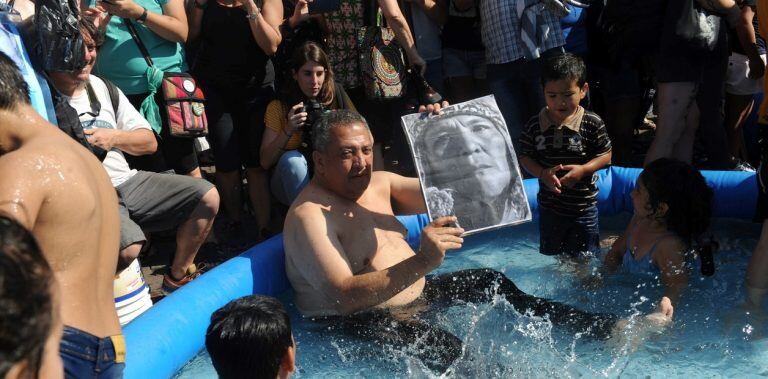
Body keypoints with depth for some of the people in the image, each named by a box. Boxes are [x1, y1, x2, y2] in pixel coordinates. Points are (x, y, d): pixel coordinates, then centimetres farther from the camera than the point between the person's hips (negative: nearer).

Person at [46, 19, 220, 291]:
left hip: (126, 181, 7)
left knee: (207, 196, -2)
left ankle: (178, 277, 13)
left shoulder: (103, 87, 14)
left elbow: (149, 142, 14)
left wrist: (114, 137, -3)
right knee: (127, 246, -36)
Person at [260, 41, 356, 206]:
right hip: (289, 182, 0)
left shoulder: (336, 97, -3)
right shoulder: (278, 107, -7)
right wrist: (287, 131, -26)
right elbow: (265, 162, -11)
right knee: (292, 159, -31)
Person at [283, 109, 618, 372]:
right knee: (444, 349, -35)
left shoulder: (379, 183, 4)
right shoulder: (308, 214, -22)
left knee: (493, 283, 14)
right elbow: (344, 296, -32)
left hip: (413, 293, 9)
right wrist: (421, 263, -42)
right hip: (358, 319, -9)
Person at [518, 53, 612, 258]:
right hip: (549, 205, 2)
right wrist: (543, 174, -20)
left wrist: (582, 169, -22)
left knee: (584, 256, 11)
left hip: (583, 205, -2)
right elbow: (525, 157, -2)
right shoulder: (535, 125, -9)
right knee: (552, 254, 21)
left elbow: (605, 155, -6)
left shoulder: (593, 123, -14)